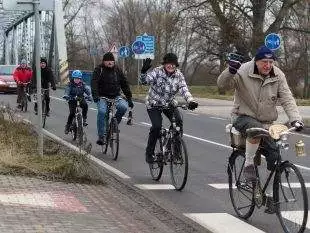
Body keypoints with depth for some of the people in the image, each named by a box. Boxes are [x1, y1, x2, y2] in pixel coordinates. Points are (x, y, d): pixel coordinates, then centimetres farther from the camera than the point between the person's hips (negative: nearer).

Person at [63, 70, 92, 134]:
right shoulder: (70, 85, -6)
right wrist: (66, 96, -42)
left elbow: (87, 90, -12)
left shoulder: (82, 85, -1)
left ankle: (84, 119, -13)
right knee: (72, 113, -15)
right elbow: (67, 91, -20)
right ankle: (67, 126, 2)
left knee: (85, 105, -29)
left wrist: (89, 96, -33)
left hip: (81, 99, 2)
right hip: (72, 100, -1)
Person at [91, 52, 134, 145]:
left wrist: (129, 98, 3)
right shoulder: (99, 70, -3)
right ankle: (101, 136, -20)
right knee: (102, 111, -29)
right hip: (102, 96, -3)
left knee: (124, 106, -27)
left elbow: (124, 84, 9)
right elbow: (94, 82, -15)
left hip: (115, 96, 3)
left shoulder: (117, 70, 6)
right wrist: (95, 95, -32)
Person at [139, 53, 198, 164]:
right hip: (154, 104, -3)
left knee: (178, 122, -18)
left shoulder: (179, 75, -9)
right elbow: (144, 81, -29)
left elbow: (184, 89, -20)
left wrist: (191, 101, -38)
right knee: (157, 126, -21)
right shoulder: (157, 72, -18)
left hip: (169, 103, 3)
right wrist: (144, 71, -50)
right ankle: (149, 153, -4)